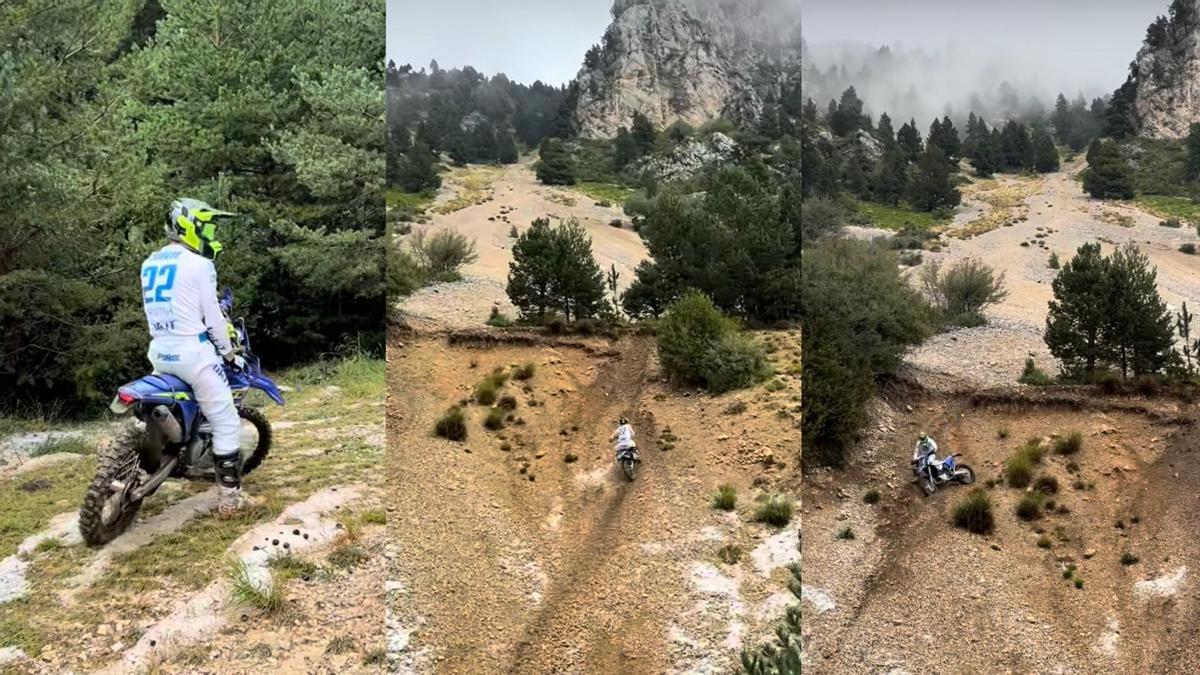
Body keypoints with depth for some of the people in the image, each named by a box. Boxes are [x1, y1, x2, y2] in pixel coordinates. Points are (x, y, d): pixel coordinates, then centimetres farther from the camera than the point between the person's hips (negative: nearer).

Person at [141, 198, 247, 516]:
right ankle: (229, 496, -2)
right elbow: (212, 316, -10)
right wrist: (229, 353, 3)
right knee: (225, 422, -1)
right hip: (193, 353, -8)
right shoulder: (199, 264, -11)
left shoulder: (149, 263, 12)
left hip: (159, 353, 8)